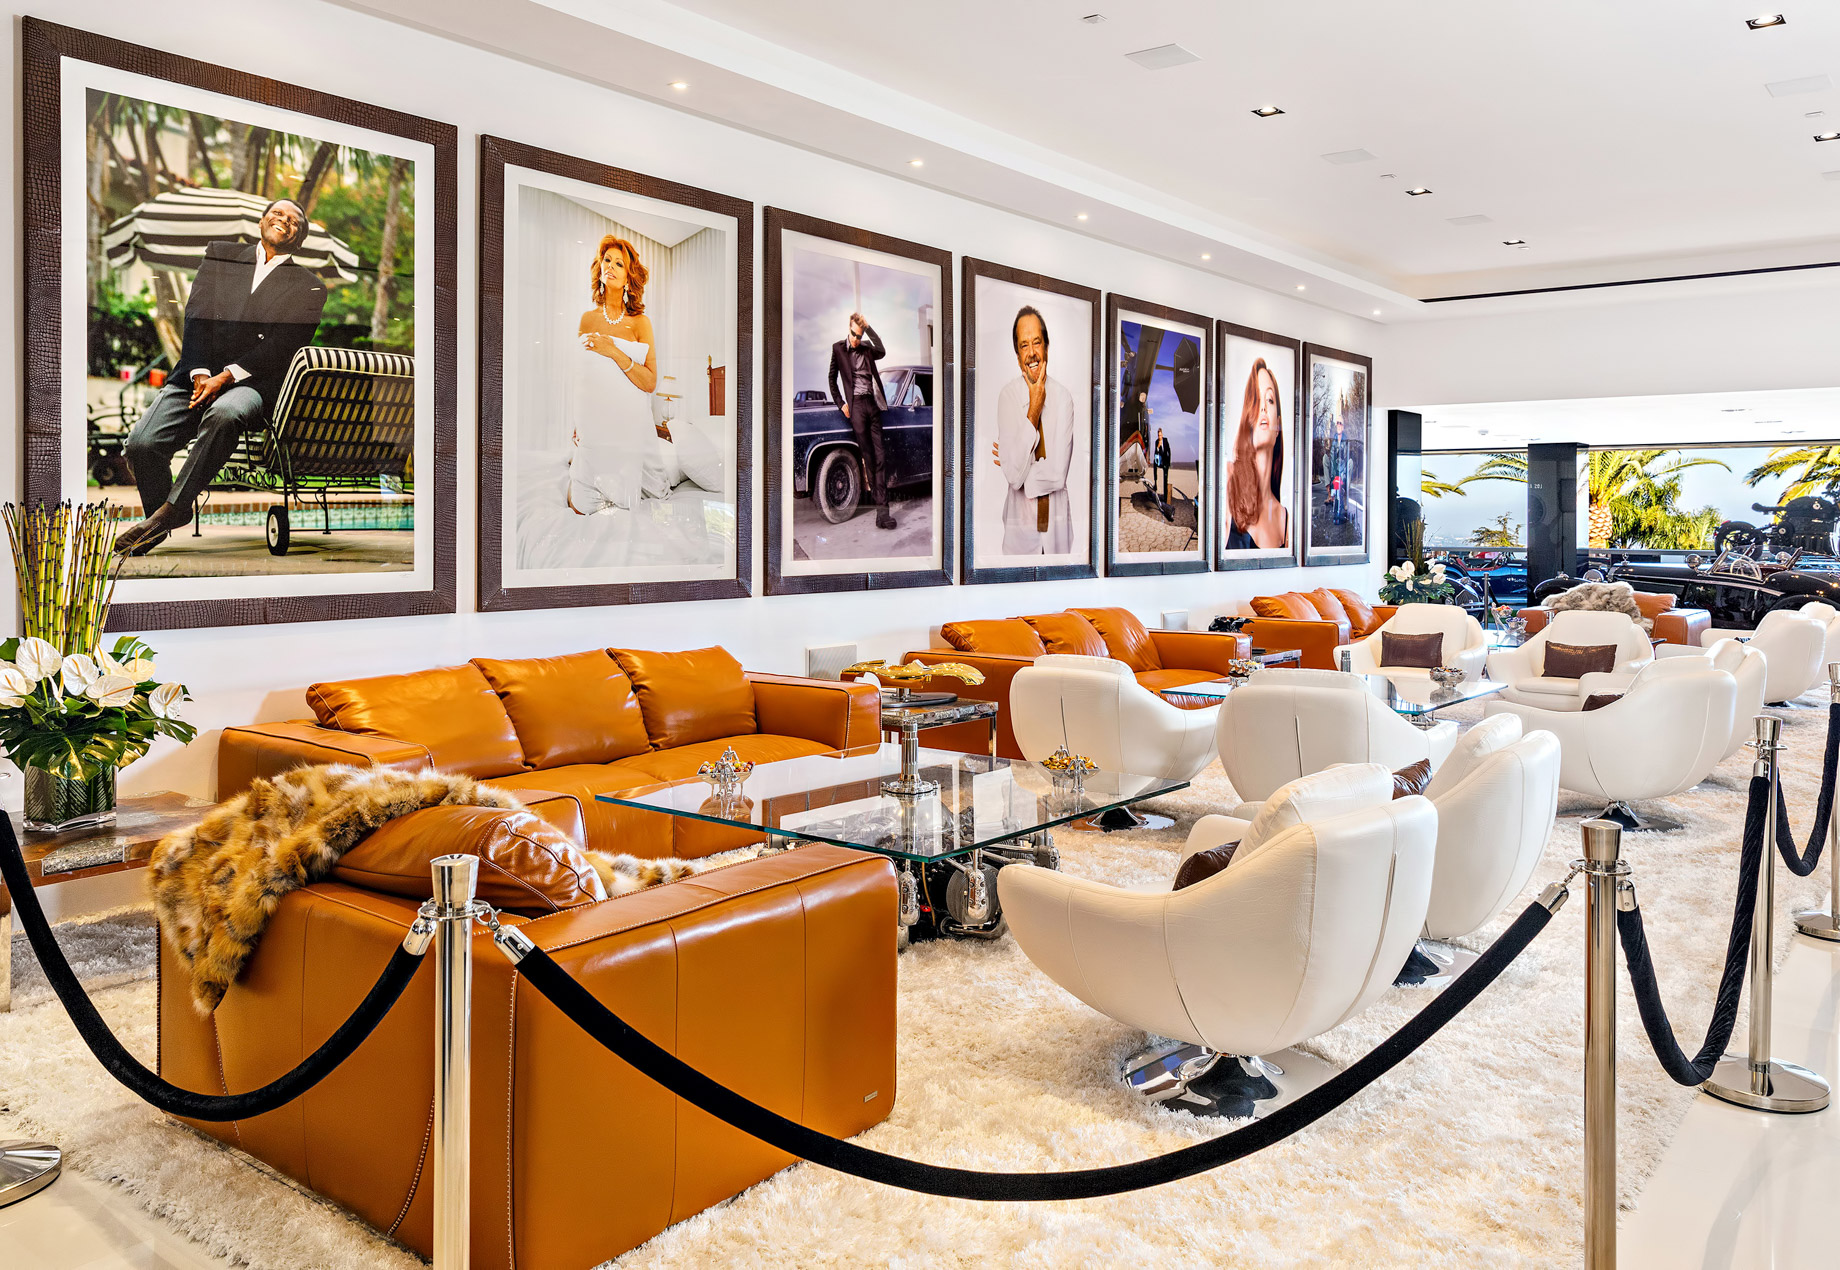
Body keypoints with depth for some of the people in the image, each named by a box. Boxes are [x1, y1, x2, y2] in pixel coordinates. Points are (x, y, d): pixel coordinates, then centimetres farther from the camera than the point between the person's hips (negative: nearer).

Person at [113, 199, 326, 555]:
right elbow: (197, 313, 9)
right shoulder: (221, 255, 20)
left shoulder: (309, 287, 11)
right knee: (141, 443, -21)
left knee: (225, 414, -39)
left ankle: (169, 511, -25)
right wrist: (200, 374, -8)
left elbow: (284, 345, -2)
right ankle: (158, 525, 5)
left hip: (254, 381, -3)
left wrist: (225, 377, -14)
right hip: (199, 372, 3)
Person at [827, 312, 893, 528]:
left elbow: (882, 352, -8)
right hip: (856, 405, -3)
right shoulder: (838, 348, 7)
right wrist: (841, 404, 4)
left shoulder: (867, 347, 14)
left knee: (880, 457, -4)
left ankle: (882, 510, -7)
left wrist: (869, 328, -10)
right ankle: (880, 504, 1)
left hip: (873, 404, 3)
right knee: (868, 458, -4)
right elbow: (832, 379, 12)